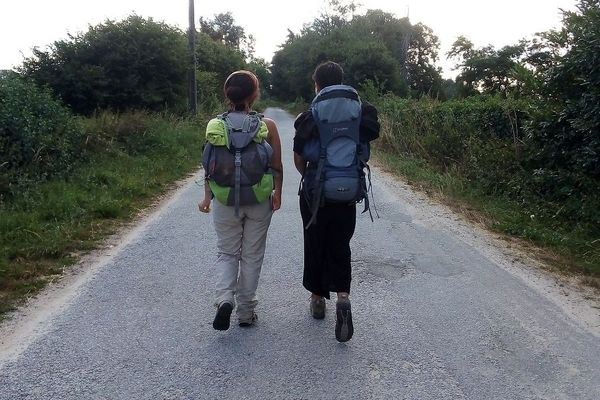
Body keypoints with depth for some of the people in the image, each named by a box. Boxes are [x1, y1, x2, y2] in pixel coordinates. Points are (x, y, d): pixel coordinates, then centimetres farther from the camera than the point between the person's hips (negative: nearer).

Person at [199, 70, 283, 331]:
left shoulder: (215, 126, -5)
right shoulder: (267, 126, -8)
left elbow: (208, 166, -2)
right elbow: (277, 167, -4)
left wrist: (207, 196, 9)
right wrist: (277, 193, 11)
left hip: (225, 201, 1)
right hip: (259, 202, -1)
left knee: (227, 253, 18)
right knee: (252, 256, 13)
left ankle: (224, 298, -4)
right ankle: (245, 312, 22)